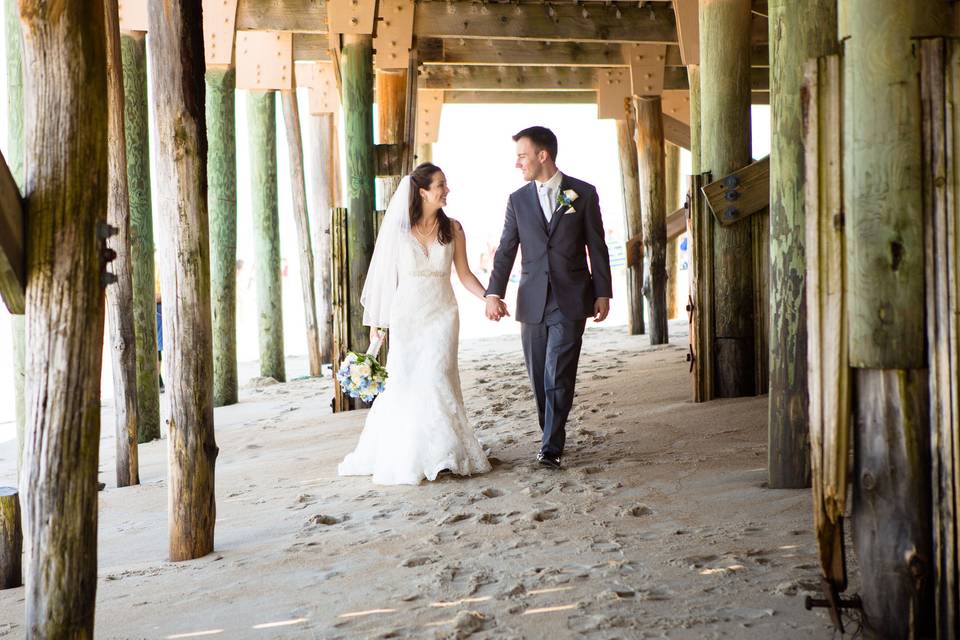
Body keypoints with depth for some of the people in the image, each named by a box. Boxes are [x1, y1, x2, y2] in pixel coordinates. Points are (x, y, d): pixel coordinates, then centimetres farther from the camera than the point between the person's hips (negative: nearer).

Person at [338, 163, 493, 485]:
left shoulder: (452, 229, 2)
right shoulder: (398, 229, -2)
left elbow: (464, 274, 6)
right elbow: (384, 276, 2)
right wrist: (375, 320, 4)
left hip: (441, 315, 1)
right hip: (406, 316, 0)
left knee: (436, 380, -4)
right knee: (404, 384, 2)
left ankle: (441, 454, 9)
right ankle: (399, 456, 17)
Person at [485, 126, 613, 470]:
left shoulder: (584, 194, 2)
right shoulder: (518, 199, 8)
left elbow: (597, 248, 4)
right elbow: (506, 250, 6)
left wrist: (603, 293, 1)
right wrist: (493, 293, -5)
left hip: (570, 301, -3)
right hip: (532, 301, 3)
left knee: (558, 376, -10)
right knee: (539, 377, 7)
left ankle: (551, 448, -5)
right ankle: (551, 437, 21)